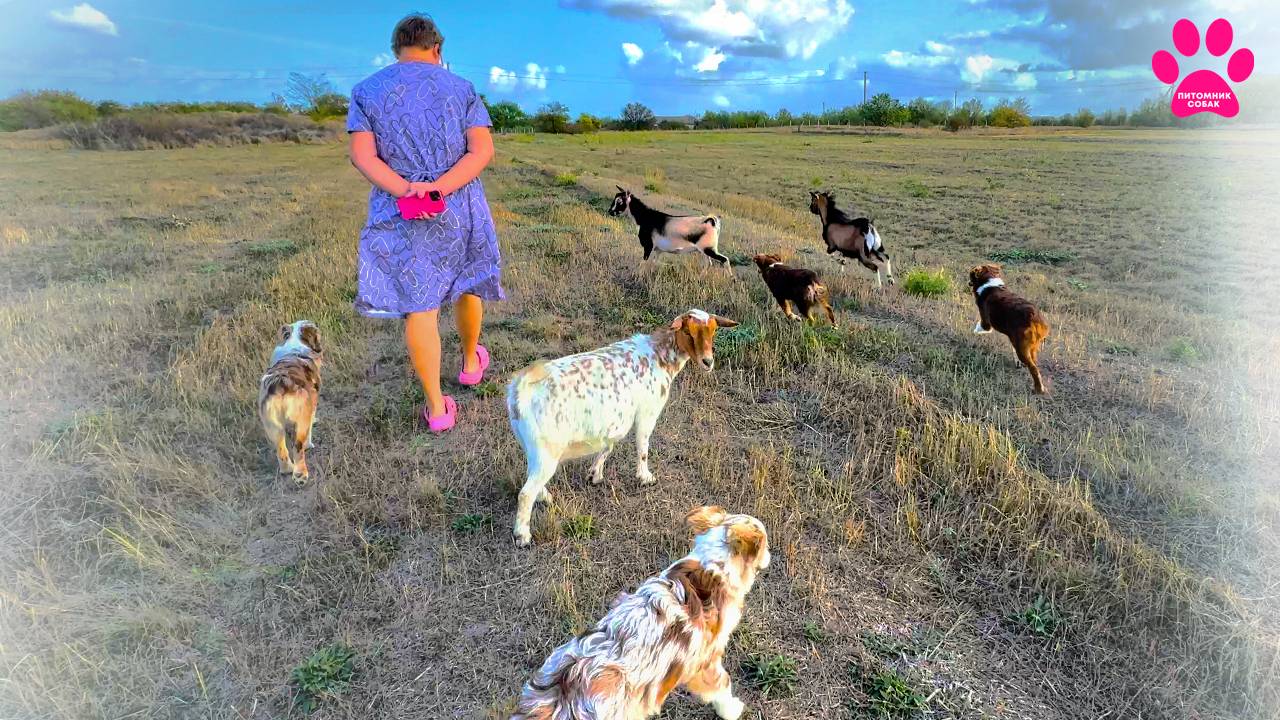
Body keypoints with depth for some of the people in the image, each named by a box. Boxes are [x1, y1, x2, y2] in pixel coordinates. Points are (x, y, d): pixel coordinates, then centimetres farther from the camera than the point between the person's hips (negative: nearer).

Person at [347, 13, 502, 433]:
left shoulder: (366, 91, 4)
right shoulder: (461, 89, 3)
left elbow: (362, 156, -8)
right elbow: (483, 149, -9)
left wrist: (405, 190, -19)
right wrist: (442, 187, -18)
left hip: (399, 218, 0)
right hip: (461, 213, 1)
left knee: (419, 307, 2)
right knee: (467, 287, 24)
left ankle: (437, 409, 6)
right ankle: (471, 363, 45)